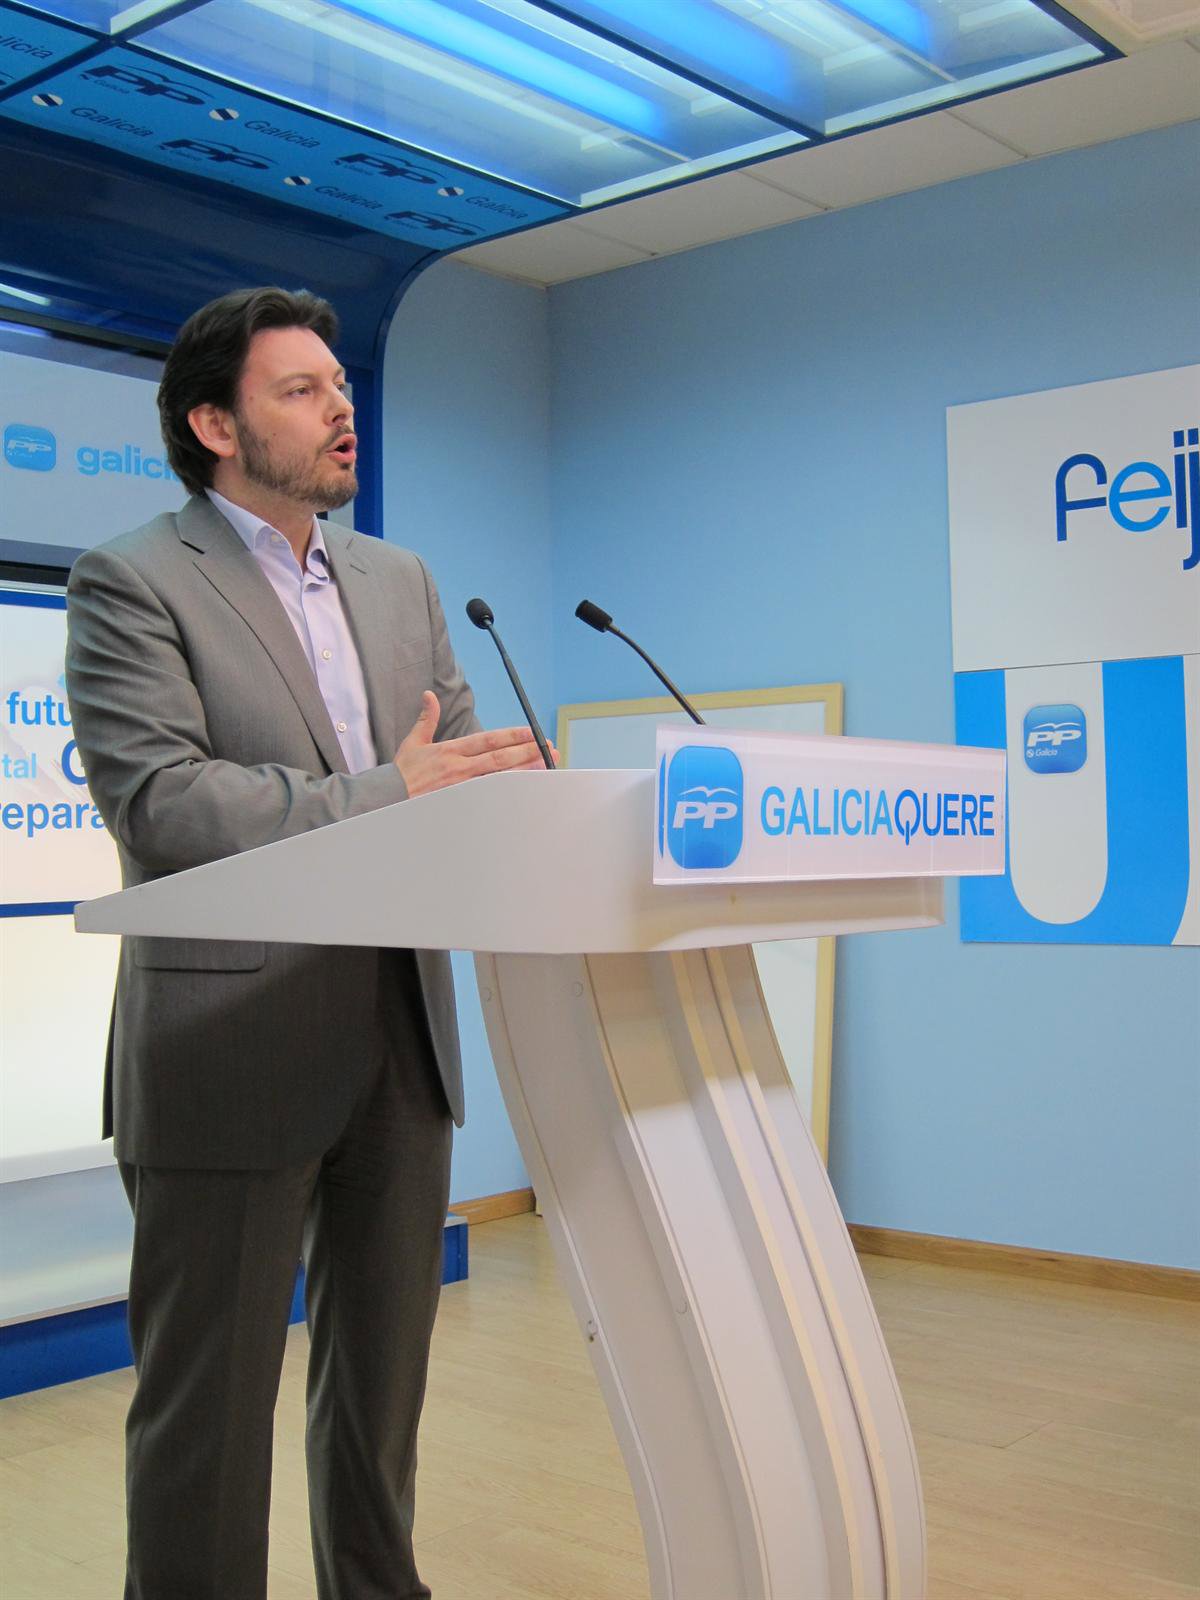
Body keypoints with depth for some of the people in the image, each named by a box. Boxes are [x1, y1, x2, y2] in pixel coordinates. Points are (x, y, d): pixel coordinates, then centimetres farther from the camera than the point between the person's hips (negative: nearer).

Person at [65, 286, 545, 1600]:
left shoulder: (397, 581, 14)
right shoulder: (130, 585, -7)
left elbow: (468, 756, 10)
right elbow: (155, 799, -20)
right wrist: (383, 794, -26)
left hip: (401, 1040, 7)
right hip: (235, 1048, -6)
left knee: (382, 1374, 20)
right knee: (210, 1398, 7)